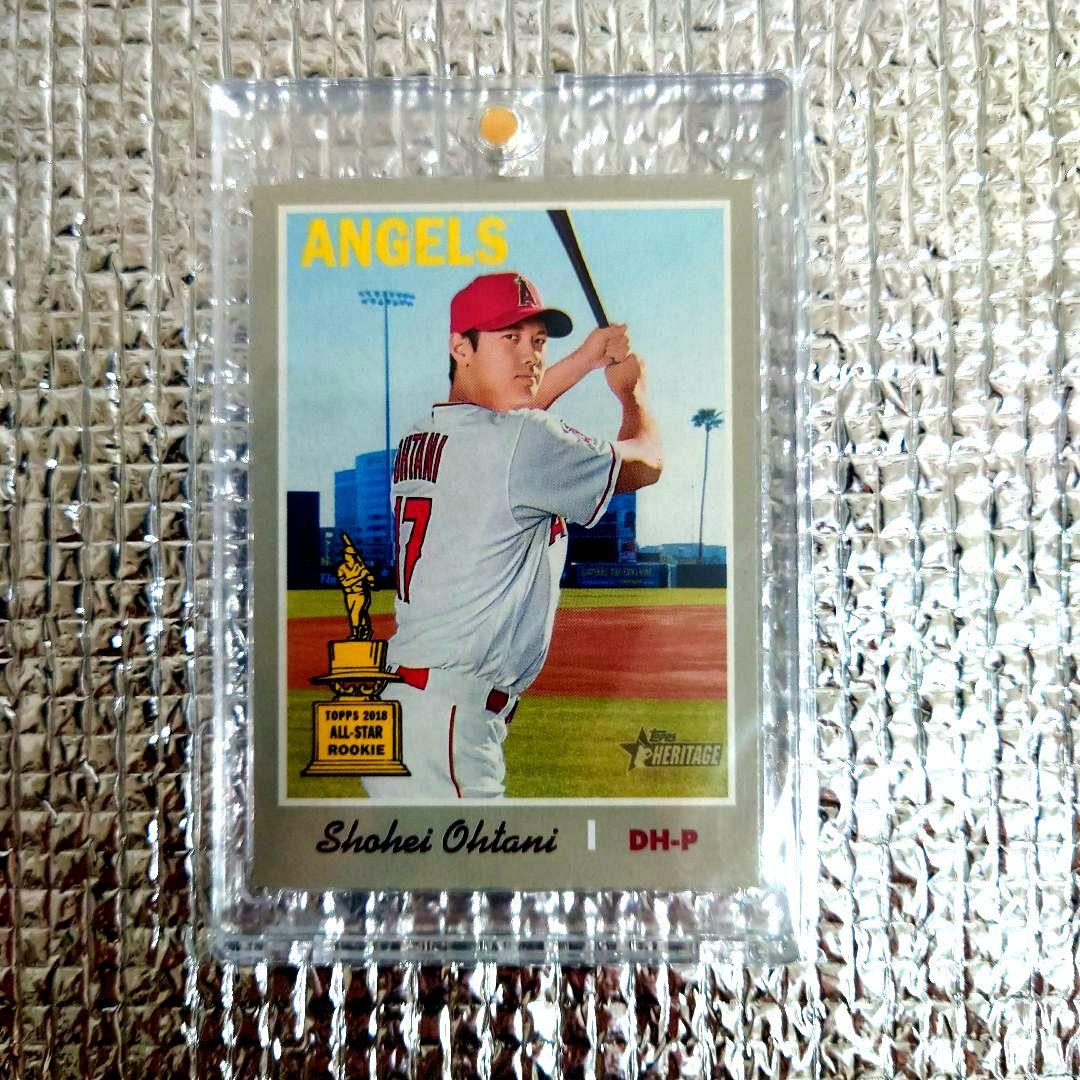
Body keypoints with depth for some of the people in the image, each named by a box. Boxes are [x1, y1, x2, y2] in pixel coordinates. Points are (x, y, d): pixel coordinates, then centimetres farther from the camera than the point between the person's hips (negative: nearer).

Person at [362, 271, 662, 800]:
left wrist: (586, 358, 34)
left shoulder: (419, 441, 10)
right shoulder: (523, 441, -14)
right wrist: (631, 392, 23)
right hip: (446, 725, -9)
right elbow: (645, 464, 3)